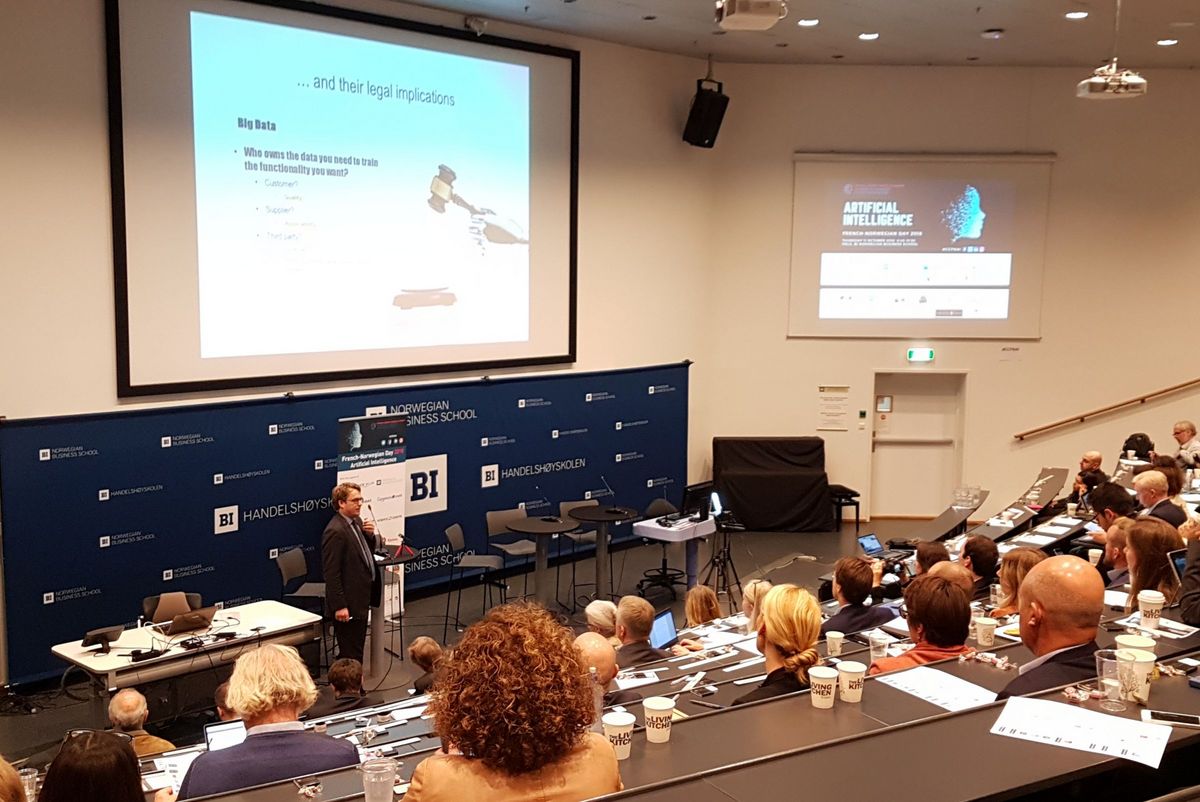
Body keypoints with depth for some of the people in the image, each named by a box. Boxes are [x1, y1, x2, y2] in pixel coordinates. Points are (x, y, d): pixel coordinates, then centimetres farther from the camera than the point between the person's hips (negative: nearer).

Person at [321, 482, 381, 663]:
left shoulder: (357, 521, 7)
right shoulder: (335, 531, -21)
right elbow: (331, 572, -22)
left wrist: (370, 535, -2)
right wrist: (339, 606, -22)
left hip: (360, 600, 9)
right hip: (347, 604, -9)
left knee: (357, 649, 19)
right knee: (350, 655, -1)